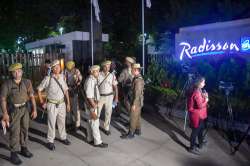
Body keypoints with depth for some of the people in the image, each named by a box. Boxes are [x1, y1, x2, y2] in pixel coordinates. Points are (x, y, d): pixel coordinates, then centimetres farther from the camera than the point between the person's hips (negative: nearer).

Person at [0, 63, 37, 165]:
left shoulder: (27, 82, -4)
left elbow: (31, 96, -4)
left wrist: (34, 109, -10)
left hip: (25, 109, 4)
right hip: (13, 110, -3)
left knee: (24, 129, 13)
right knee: (14, 132, -1)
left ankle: (24, 148, 30)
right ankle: (13, 154, 11)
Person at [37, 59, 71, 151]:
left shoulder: (62, 77, 1)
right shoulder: (48, 78, -12)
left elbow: (66, 91, 6)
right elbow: (39, 89, -4)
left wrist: (68, 103, 5)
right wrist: (42, 102, -3)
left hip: (62, 103, 4)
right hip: (52, 104, -4)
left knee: (62, 122, 17)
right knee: (51, 123, 5)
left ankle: (63, 137, 35)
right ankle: (50, 141, 20)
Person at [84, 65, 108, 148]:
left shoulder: (94, 80, 8)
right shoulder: (89, 81, -21)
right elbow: (89, 95, -23)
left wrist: (95, 104, 14)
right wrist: (94, 106, -21)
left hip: (94, 103, 10)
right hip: (91, 104, -10)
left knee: (90, 122, 18)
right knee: (95, 123, -1)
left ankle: (90, 139, 31)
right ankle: (97, 142, 9)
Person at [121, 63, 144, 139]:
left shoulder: (138, 80, -24)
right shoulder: (137, 78, 7)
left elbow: (137, 93, -25)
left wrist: (134, 104, -21)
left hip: (136, 102, -10)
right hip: (138, 101, 10)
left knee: (133, 118, 1)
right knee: (137, 116, 19)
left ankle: (131, 133, 12)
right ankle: (138, 130, 32)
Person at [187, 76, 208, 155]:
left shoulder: (198, 90, 5)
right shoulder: (197, 92, -27)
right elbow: (200, 106, -27)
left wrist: (203, 96, 0)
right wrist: (206, 100, -12)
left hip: (199, 114, 10)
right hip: (196, 115, -10)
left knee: (201, 127, 26)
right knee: (196, 130, 3)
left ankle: (200, 142, 48)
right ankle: (192, 148, 17)